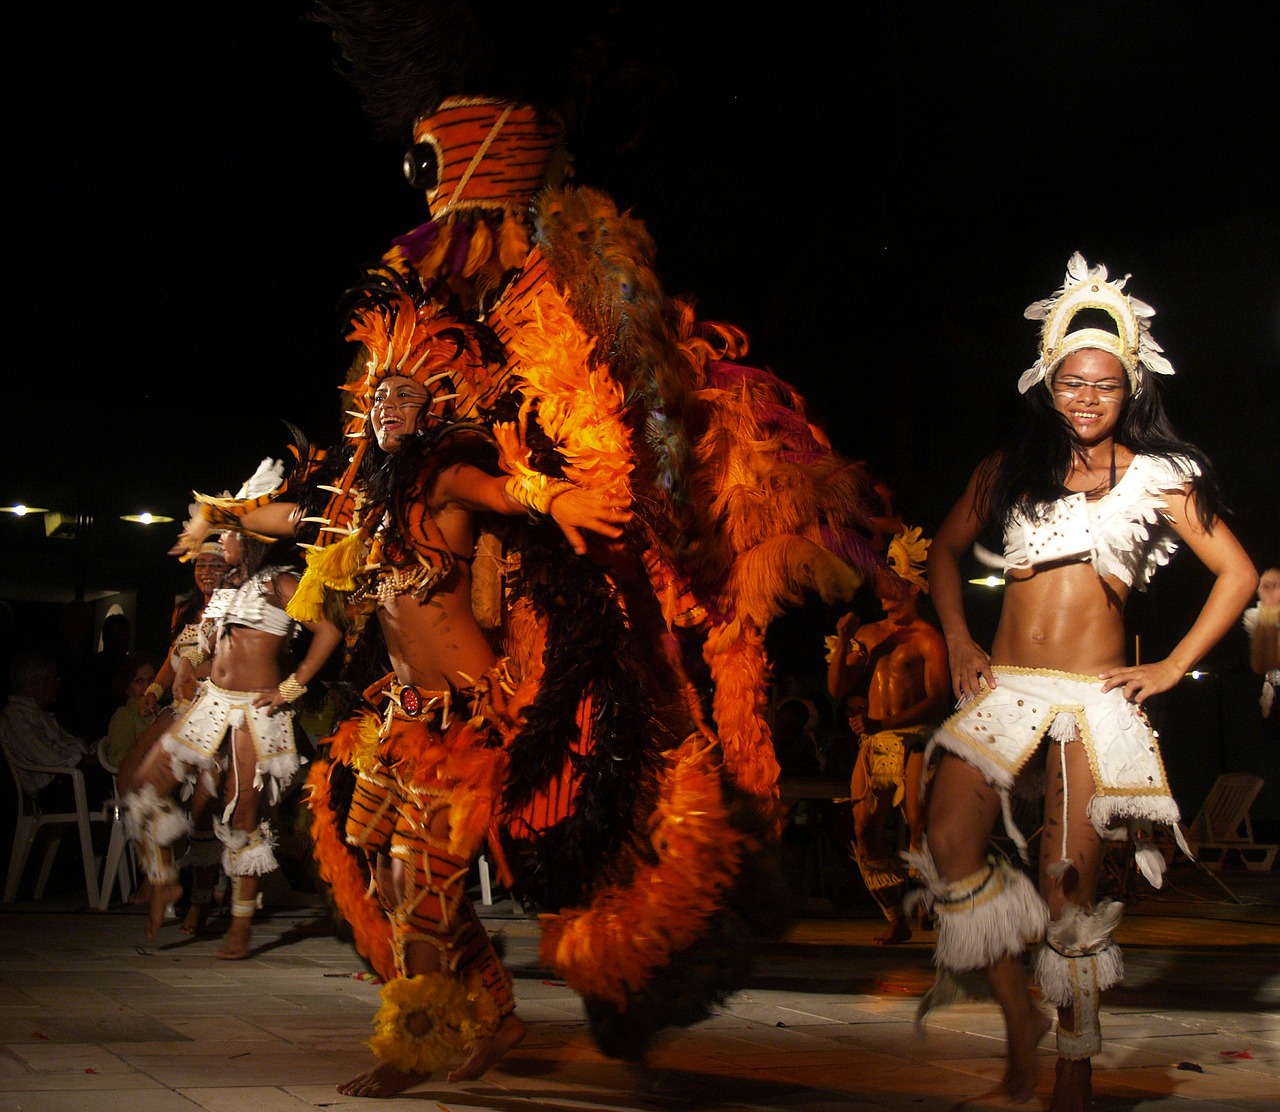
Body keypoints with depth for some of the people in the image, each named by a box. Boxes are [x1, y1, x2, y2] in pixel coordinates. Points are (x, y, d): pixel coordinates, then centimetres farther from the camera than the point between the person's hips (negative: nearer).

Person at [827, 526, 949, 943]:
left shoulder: (928, 639, -1)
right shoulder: (867, 634, 17)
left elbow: (937, 702, -10)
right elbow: (838, 689, 14)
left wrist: (883, 724, -21)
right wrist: (842, 643, -1)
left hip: (914, 742, -6)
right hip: (873, 744, 6)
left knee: (920, 830, -16)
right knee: (865, 831, -1)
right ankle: (896, 921, 10)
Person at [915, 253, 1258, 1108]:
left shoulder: (1157, 477, 7)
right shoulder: (1011, 469, 14)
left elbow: (1238, 574, 7)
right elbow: (947, 550, 23)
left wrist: (1172, 668, 0)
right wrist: (958, 639, 10)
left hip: (1096, 695, -2)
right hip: (1003, 685, 2)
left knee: (1070, 884, -3)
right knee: (951, 848, -15)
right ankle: (1020, 1017, 4)